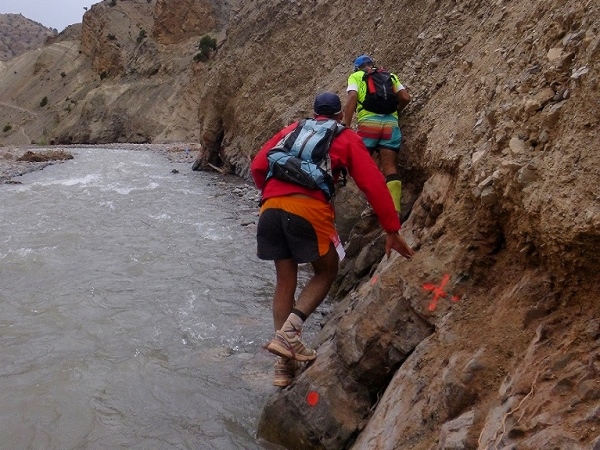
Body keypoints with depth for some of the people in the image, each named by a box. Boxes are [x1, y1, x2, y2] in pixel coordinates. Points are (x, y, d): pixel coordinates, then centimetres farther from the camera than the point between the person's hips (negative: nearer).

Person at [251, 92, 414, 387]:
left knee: (285, 280, 15)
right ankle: (288, 332, -3)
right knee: (326, 272, 16)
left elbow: (258, 166, 19)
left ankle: (284, 364, 15)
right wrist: (392, 231, 12)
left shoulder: (292, 130, 28)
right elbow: (374, 185, 11)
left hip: (271, 208, 4)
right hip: (309, 209, -4)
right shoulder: (347, 139, 18)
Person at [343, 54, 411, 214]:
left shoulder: (355, 77, 16)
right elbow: (406, 98, 14)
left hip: (368, 122, -2)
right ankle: (394, 211, -12)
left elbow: (352, 98, -2)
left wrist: (346, 126, -6)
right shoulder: (390, 76, 25)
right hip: (391, 123, 3)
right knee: (390, 168, 0)